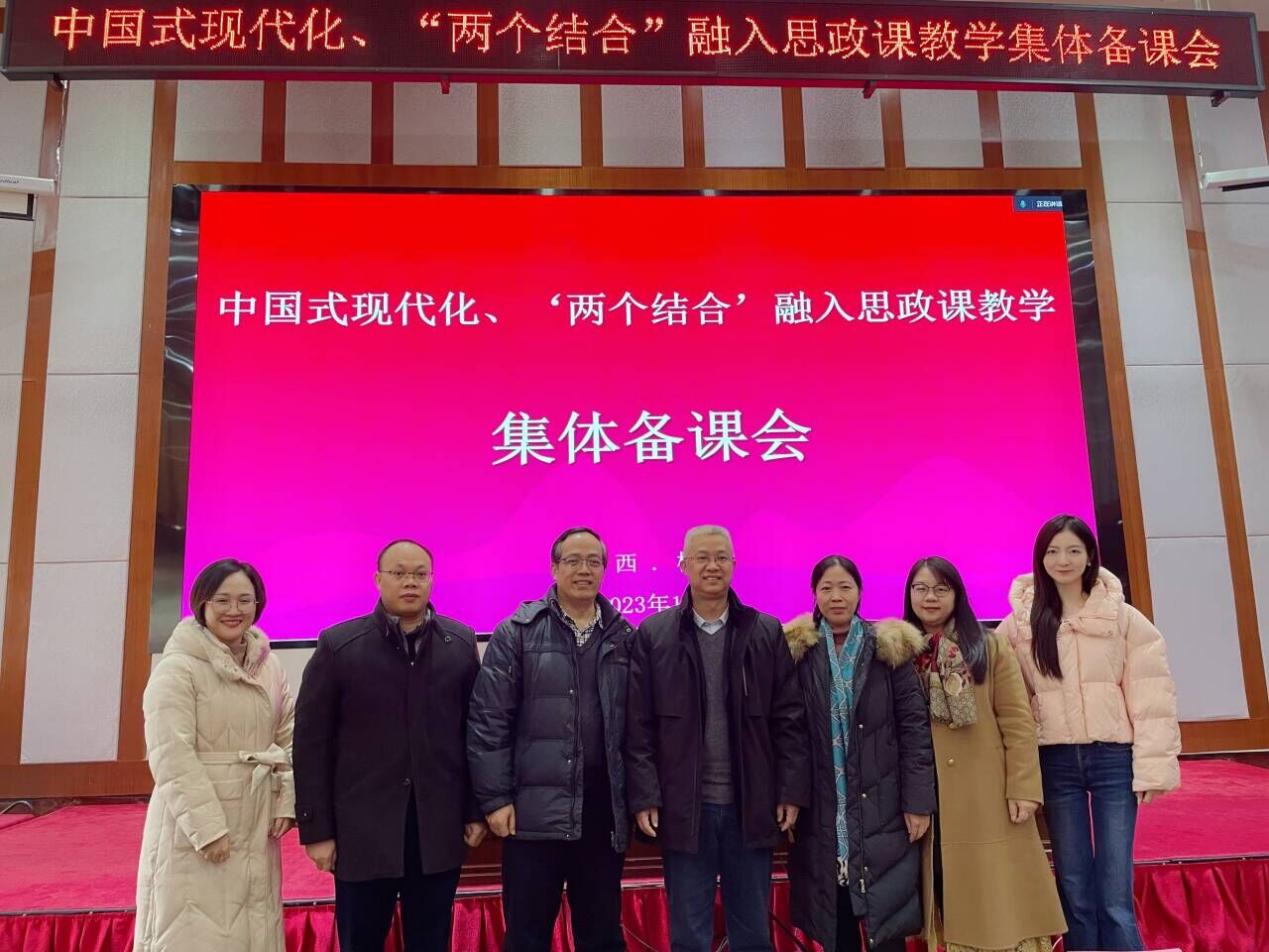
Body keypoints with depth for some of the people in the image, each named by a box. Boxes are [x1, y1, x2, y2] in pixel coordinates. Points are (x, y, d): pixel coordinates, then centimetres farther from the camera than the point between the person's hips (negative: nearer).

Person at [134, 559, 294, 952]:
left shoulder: (269, 665, 8)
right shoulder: (177, 668, -10)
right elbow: (172, 755, -15)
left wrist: (286, 802, 0)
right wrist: (208, 827, -18)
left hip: (256, 825, 5)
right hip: (194, 824, -5)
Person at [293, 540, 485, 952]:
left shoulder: (461, 643, 3)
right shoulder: (338, 645, -3)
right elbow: (312, 742, -3)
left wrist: (476, 810, 3)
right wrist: (316, 828, -5)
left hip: (439, 828, 2)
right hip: (361, 828, -1)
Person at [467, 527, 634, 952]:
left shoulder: (624, 637, 7)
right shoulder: (517, 633, -1)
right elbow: (488, 721, -4)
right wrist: (494, 798, -8)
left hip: (604, 809, 3)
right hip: (535, 809, -2)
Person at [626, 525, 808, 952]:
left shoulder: (767, 632, 3)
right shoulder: (653, 634, 0)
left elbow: (788, 718, 2)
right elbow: (639, 726, -2)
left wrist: (791, 792, -2)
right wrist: (644, 797, -7)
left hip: (751, 804, 1)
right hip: (684, 805, -1)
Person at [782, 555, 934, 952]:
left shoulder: (889, 649, 1)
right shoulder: (797, 652, 1)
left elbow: (914, 727, -1)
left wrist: (918, 801, -6)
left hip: (881, 811, 0)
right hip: (823, 814, 1)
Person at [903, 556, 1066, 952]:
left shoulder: (990, 648, 1)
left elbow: (1018, 722, -3)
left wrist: (1023, 788, -10)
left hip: (988, 798, -2)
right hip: (928, 798, 2)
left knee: (1000, 900, 5)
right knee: (949, 896, 10)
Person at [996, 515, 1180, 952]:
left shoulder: (1124, 618, 0)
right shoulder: (1019, 625, 2)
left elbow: (1150, 695, -2)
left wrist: (1154, 766, -7)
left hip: (1114, 756, -1)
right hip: (1055, 762, 1)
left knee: (1115, 895, 0)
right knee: (1074, 892, 10)